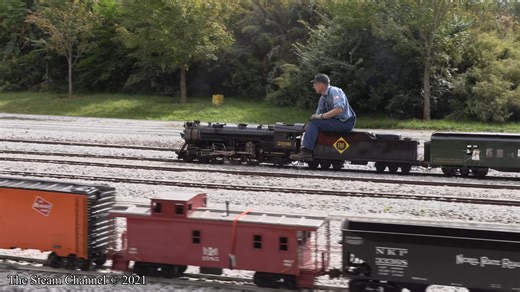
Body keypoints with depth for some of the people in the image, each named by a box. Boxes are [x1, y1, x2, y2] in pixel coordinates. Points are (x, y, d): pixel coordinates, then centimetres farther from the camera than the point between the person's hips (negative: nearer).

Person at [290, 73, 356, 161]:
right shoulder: (323, 98, 16)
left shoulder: (334, 91, -13)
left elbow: (339, 109, -27)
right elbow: (318, 114, 19)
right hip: (336, 121, 10)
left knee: (315, 123, -17)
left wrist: (322, 116, -22)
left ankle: (306, 152, -21)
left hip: (345, 122, -10)